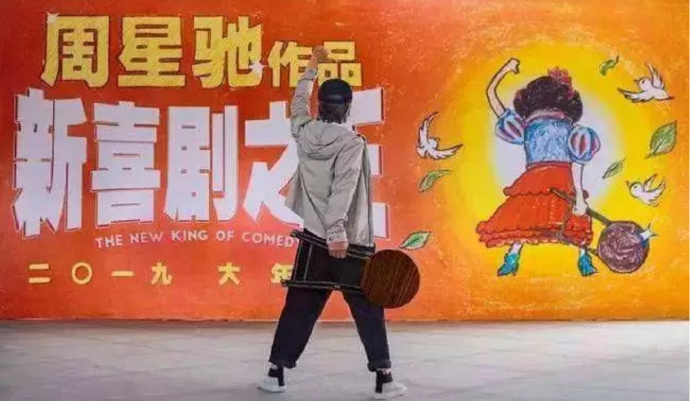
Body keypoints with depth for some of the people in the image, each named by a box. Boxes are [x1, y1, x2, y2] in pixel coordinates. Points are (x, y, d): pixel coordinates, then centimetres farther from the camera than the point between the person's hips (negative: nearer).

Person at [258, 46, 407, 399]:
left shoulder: (304, 133, 3)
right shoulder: (352, 142, -11)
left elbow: (299, 102, 24)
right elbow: (343, 187, -23)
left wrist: (312, 68, 36)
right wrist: (337, 230, -30)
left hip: (314, 239, 5)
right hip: (350, 241, -4)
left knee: (299, 307, 13)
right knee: (369, 311, 4)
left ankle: (276, 372, 16)